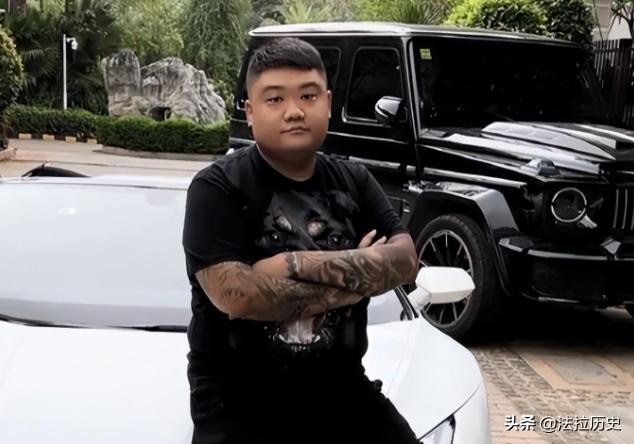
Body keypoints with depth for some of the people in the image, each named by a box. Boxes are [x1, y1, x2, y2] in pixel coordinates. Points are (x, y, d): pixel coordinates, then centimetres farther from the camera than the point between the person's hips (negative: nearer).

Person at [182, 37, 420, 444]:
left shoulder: (354, 181, 8)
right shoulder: (218, 188, -10)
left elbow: (405, 260, -5)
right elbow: (236, 296, -22)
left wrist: (303, 263, -19)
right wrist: (357, 274, -14)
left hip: (343, 391, 5)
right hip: (239, 404, -5)